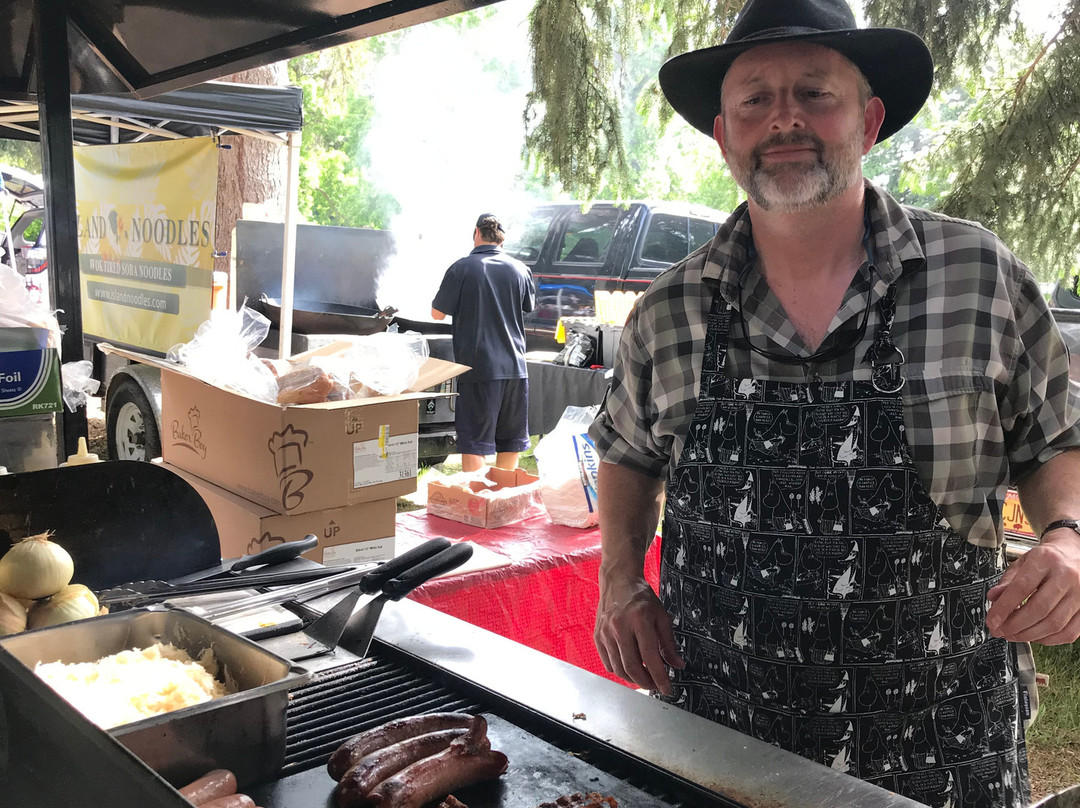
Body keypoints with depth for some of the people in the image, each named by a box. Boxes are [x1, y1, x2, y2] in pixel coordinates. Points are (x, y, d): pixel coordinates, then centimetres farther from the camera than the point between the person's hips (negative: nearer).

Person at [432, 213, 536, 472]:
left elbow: (438, 313, -2)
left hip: (477, 366, -4)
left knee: (474, 441, 1)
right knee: (511, 440, 16)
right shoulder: (520, 269, 4)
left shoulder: (461, 269, -8)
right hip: (515, 365, 4)